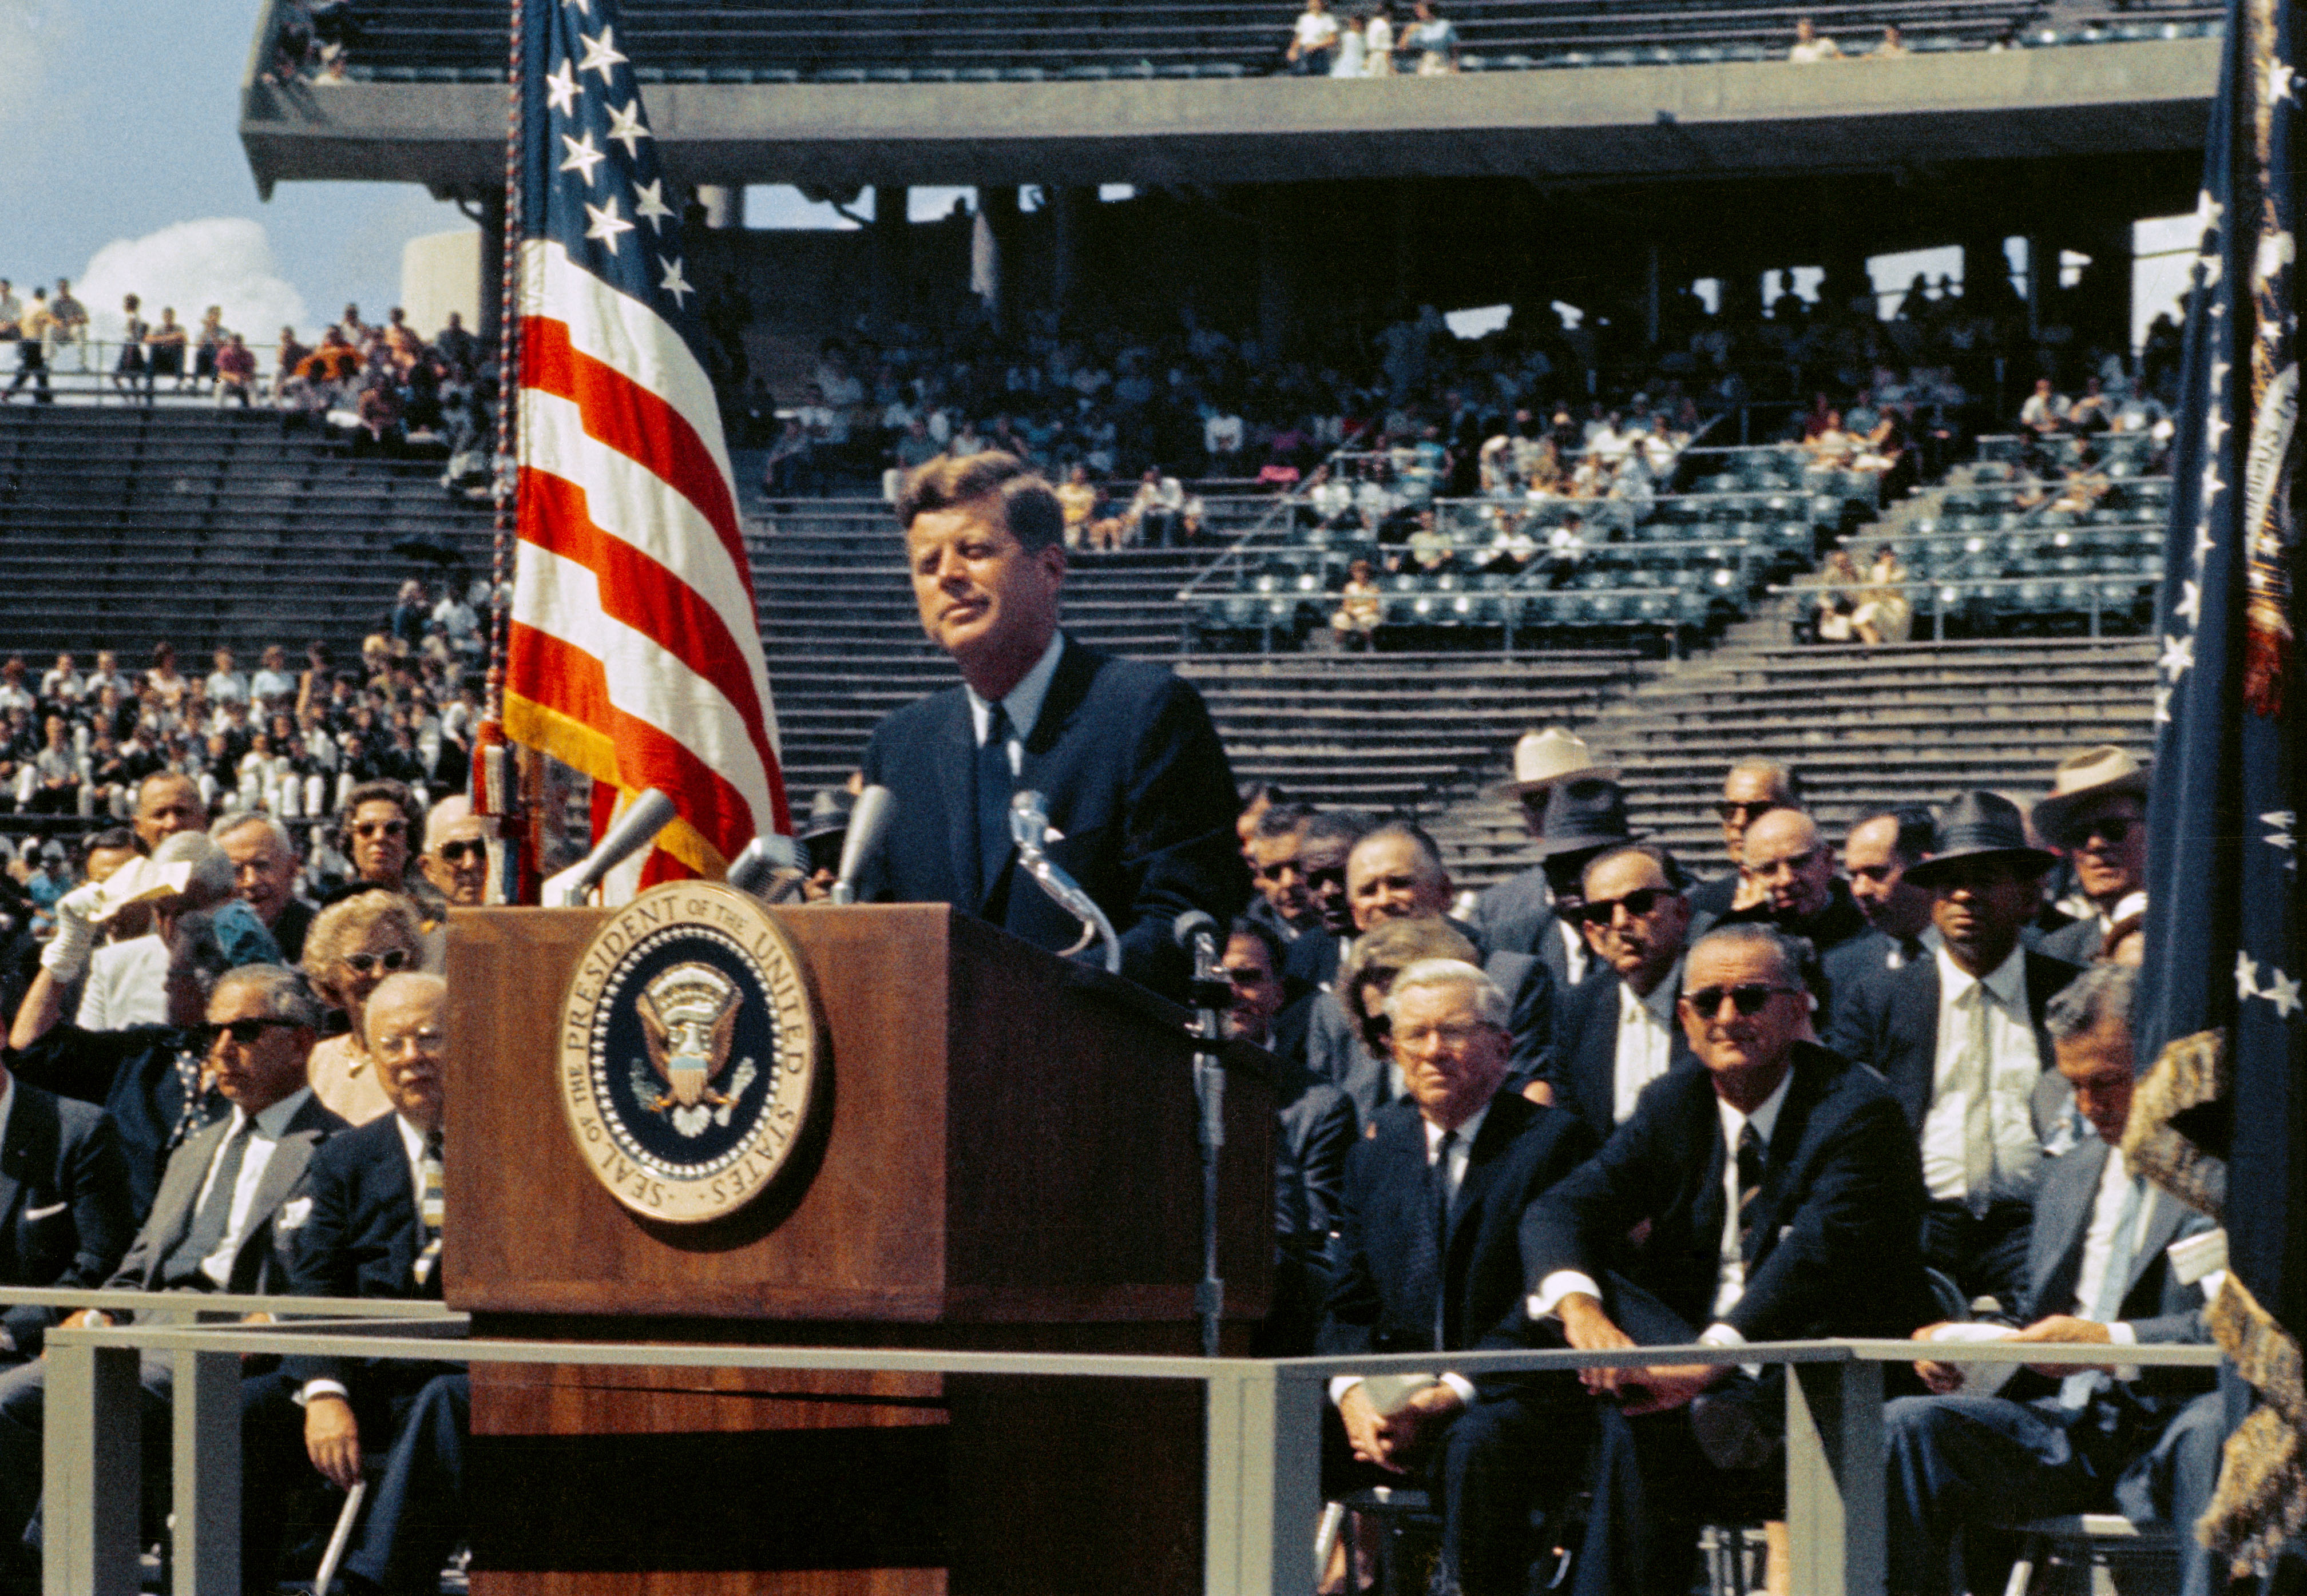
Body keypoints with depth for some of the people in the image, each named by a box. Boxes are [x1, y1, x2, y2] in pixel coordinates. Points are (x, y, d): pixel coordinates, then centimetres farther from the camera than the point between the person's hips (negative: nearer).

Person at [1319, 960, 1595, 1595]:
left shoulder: (1554, 1141, -3)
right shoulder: (1377, 1148, 15)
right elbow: (1349, 1303, 13)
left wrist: (1453, 1395, -21)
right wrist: (1353, 1393, -8)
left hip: (1514, 1400, -5)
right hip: (1395, 1399, 5)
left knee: (1477, 1445, -38)